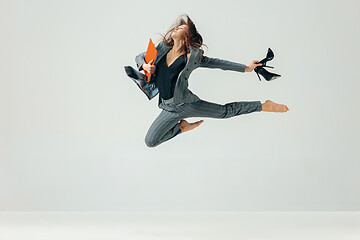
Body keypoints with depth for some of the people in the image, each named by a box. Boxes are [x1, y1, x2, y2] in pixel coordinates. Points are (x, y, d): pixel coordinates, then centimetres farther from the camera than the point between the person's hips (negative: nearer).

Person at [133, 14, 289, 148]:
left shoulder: (193, 57, -11)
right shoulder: (162, 48, 1)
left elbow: (218, 63, -2)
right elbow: (139, 57, 14)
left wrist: (246, 68, 0)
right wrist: (145, 66, -10)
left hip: (186, 103, -4)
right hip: (169, 108, 4)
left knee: (226, 111, 1)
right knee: (150, 141, 0)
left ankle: (264, 106, 19)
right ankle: (182, 126, 21)